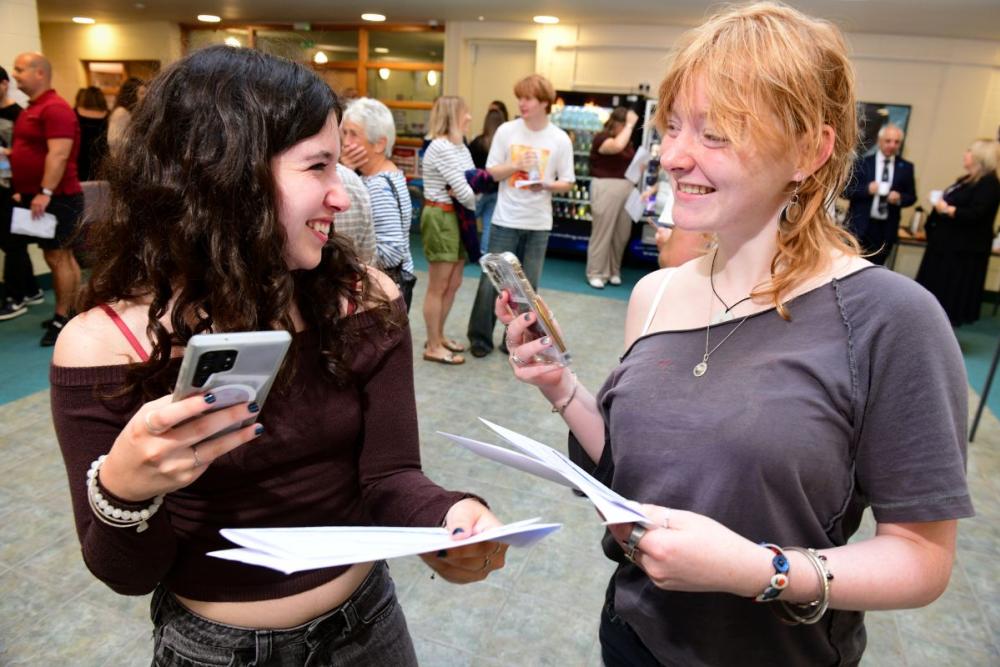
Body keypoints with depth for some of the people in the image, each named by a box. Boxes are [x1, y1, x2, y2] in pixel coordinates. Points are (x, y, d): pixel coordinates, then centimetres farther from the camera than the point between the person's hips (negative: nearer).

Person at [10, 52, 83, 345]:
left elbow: (59, 155, -23)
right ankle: (71, 314, 19)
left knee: (57, 257, -7)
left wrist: (45, 192, -26)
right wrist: (25, 191, 20)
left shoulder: (54, 108, -14)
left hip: (56, 198, -10)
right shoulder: (33, 108, 17)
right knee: (63, 256, 12)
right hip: (40, 196, 10)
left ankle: (62, 319, -2)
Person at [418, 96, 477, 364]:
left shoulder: (459, 145, 13)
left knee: (453, 283, 14)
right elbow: (463, 191, -19)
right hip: (440, 218, -10)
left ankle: (438, 336, 28)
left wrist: (471, 189, -14)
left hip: (456, 217, 10)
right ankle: (433, 348, 10)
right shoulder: (441, 147, -18)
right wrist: (475, 205, 0)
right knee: (438, 286, -1)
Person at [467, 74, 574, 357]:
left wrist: (547, 184, -19)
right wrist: (516, 166, -16)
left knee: (527, 286, 8)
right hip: (506, 220, 0)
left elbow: (567, 183, 2)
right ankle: (480, 337, 18)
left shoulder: (560, 139, -2)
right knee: (491, 281, 2)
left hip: (538, 223, 1)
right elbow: (491, 173, 1)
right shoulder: (506, 131, -1)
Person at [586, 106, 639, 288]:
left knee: (622, 234, 8)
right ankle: (595, 274, 5)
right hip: (606, 188, -7)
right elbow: (617, 146, -27)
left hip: (627, 189, 7)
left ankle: (613, 271, 21)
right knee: (602, 232, -3)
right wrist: (629, 125, -16)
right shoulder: (601, 137, -7)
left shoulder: (628, 141, 17)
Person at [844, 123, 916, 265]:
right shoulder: (862, 163, 1)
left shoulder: (906, 167, 7)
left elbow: (912, 197, 10)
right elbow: (846, 190, -2)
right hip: (861, 225, -2)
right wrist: (867, 189, -18)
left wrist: (900, 198, -11)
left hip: (886, 228, 2)